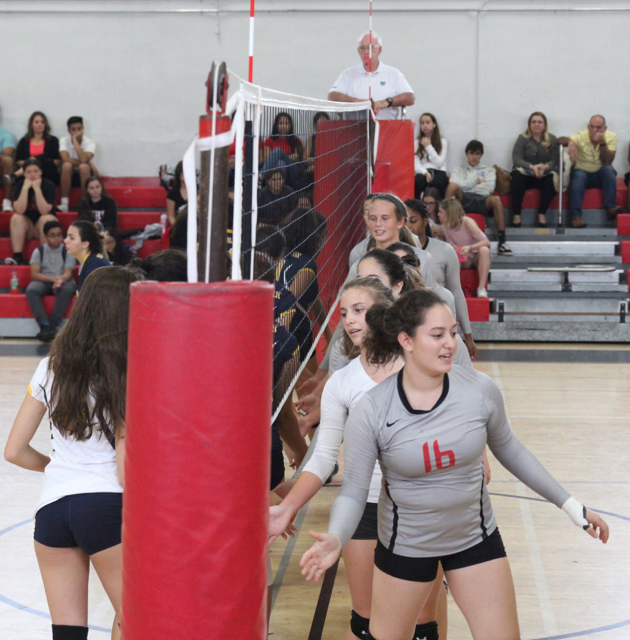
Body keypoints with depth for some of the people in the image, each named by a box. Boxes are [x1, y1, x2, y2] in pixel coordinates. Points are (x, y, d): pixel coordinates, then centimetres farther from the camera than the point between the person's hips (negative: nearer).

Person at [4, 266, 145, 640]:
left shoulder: (51, 368, 8)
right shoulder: (127, 377, -6)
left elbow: (14, 451, 11)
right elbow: (125, 463, -8)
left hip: (52, 504, 5)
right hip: (106, 503, -5)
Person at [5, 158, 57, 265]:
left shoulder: (48, 185, -11)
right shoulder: (19, 185, -6)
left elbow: (44, 211, -24)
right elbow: (19, 210, -21)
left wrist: (37, 188, -27)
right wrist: (25, 188, -25)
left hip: (44, 228, -1)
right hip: (27, 226, 2)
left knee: (46, 219, -33)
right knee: (16, 218, -28)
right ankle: (17, 256, -31)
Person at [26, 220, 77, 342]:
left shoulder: (67, 251, 4)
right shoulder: (39, 251, 6)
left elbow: (68, 273, -7)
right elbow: (34, 274, -4)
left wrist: (61, 280, -32)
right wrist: (53, 279, -20)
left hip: (63, 282, -1)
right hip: (44, 282, 1)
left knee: (67, 289, -37)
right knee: (31, 290, -33)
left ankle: (53, 326, -38)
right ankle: (45, 325, -42)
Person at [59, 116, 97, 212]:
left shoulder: (89, 143, -13)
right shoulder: (64, 141, -8)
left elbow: (83, 159, -34)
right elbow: (65, 159, -26)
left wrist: (75, 139, -28)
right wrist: (89, 164, -25)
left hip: (85, 176, -1)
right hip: (69, 176, 1)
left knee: (83, 167, -34)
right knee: (67, 165, -32)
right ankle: (64, 203, -27)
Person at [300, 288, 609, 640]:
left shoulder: (480, 390, -15)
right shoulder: (371, 411, -20)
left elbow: (509, 450, 3)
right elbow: (354, 491, -15)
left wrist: (571, 506, 7)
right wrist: (335, 539, -35)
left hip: (475, 539, 2)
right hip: (405, 544, -1)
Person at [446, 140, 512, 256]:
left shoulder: (489, 170, 29)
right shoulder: (459, 170, 29)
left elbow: (489, 187, 7)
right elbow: (454, 184, 5)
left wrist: (467, 185, 5)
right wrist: (476, 182, 5)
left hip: (482, 200, 0)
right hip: (464, 200, 0)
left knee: (496, 199, -35)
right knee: (453, 186, -32)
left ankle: (502, 242, -40)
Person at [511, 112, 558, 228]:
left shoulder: (552, 139, 11)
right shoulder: (523, 138, 6)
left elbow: (554, 160, 0)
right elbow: (516, 159, -7)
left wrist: (545, 167, -24)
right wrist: (532, 167, -24)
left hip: (544, 175, 1)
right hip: (526, 174, -1)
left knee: (553, 178, -32)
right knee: (517, 175, -35)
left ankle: (542, 214, -25)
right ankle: (516, 215, -33)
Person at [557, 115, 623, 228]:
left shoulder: (611, 137, -7)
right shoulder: (581, 137, -12)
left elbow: (607, 162, -17)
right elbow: (560, 140, -28)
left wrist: (602, 143, -29)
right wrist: (570, 142, -49)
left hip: (601, 176, 1)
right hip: (582, 173, -1)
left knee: (608, 169, -30)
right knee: (578, 176, -34)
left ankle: (610, 207, -34)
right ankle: (575, 216, -43)